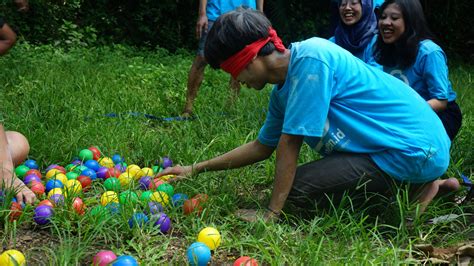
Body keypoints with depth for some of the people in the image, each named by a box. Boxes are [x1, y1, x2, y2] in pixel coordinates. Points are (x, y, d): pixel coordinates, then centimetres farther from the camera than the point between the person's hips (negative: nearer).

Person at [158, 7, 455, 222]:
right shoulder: (283, 89, 8)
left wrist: (271, 212, -16)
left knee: (298, 187, -13)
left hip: (416, 149, -9)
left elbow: (289, 143, -21)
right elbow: (262, 146, 20)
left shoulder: (309, 58, -21)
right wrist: (196, 168, 18)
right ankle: (425, 183, 16)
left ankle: (415, 190, -4)